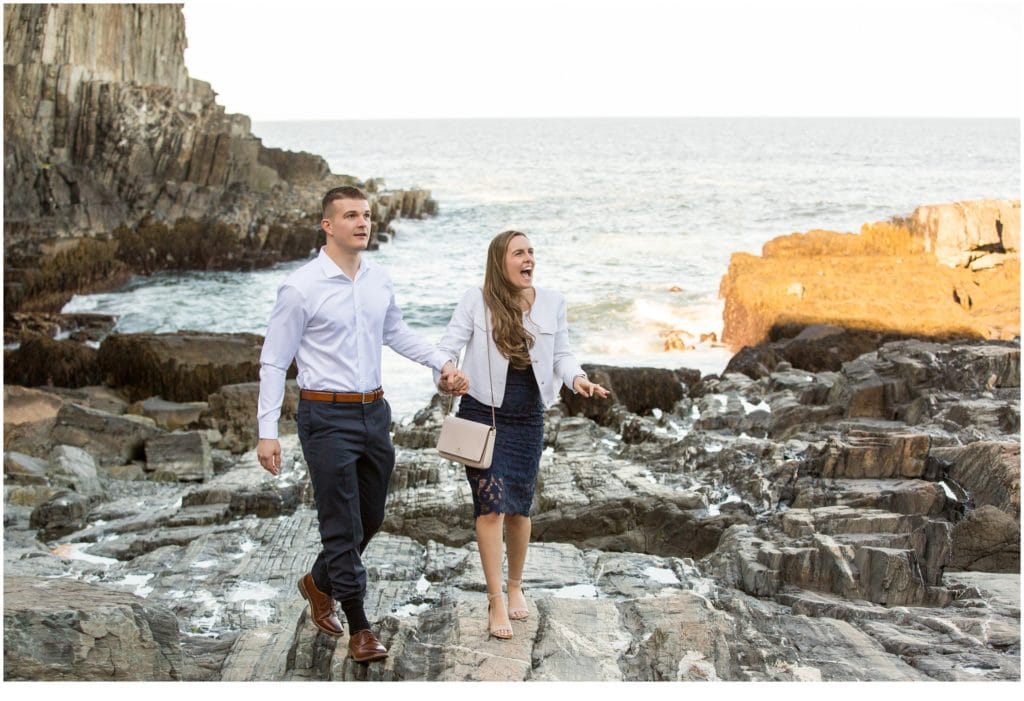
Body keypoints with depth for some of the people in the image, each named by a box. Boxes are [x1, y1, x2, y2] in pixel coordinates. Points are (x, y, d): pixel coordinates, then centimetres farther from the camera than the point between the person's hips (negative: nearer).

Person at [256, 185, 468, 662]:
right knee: (343, 525, -1)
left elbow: (396, 332, 23)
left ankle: (320, 582, 42)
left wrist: (442, 362, 11)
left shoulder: (379, 280, 5)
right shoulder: (301, 288, -12)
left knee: (370, 518, 17)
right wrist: (267, 432, -13)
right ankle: (360, 630, 11)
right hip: (327, 417, -6)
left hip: (374, 412, 6)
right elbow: (273, 362, -9)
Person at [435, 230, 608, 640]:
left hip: (527, 418, 3)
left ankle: (515, 586, 35)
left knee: (520, 507, 13)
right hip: (482, 414, -3)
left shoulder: (551, 303, 0)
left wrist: (577, 378, -15)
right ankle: (496, 601, 1)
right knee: (491, 505, -8)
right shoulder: (476, 301, -9)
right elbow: (449, 347, -10)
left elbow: (561, 354, 6)